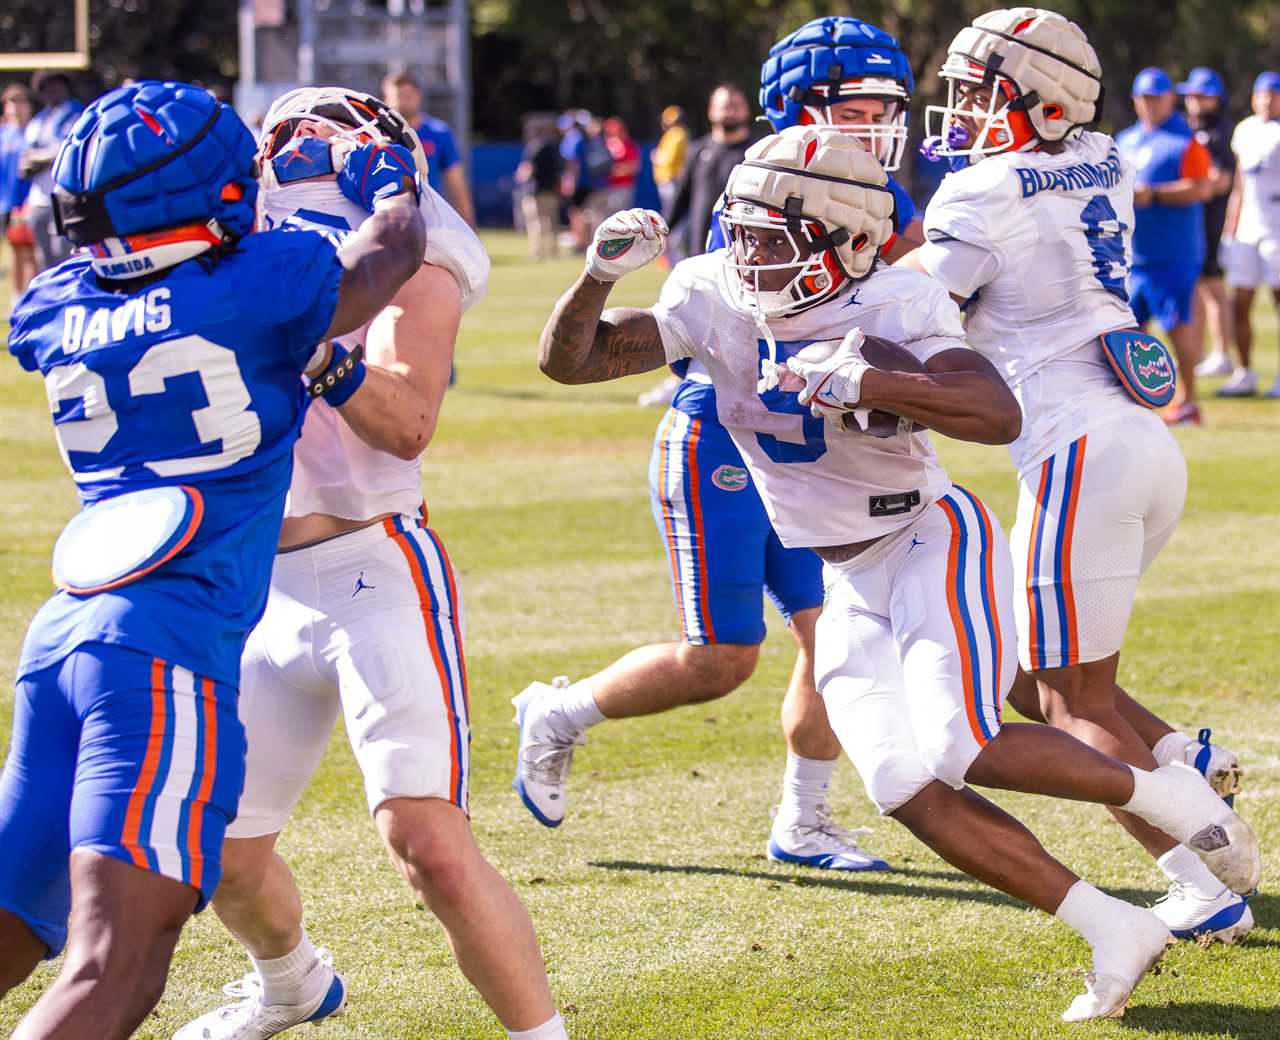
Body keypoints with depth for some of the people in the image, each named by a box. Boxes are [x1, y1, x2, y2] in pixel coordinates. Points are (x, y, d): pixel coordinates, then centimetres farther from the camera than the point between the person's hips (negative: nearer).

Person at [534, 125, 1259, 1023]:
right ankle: (1116, 931, 1)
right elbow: (569, 361, -6)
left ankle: (1162, 791, 0)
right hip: (851, 586, 6)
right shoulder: (715, 299, -6)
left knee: (964, 749, -24)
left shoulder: (895, 307, -20)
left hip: (935, 541, -6)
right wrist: (601, 275, -26)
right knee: (906, 788, -7)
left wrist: (870, 382, -44)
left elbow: (1001, 416, -33)